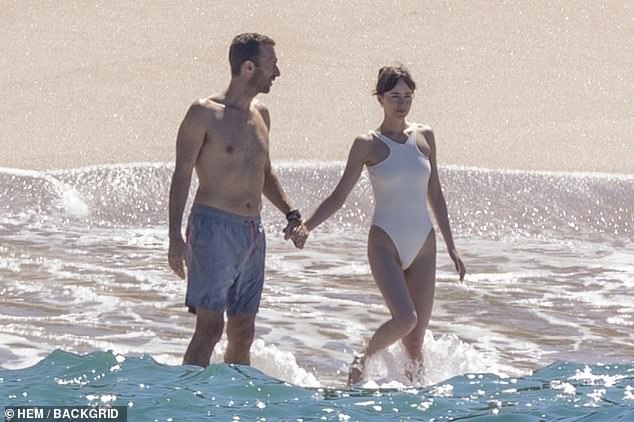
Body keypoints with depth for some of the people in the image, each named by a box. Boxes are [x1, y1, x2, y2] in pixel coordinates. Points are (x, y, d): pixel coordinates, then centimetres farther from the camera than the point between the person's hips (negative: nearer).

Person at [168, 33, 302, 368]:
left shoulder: (260, 115, 15)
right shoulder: (205, 114, -6)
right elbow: (182, 176, -8)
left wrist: (290, 213, 13)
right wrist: (175, 237, -16)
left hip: (252, 232, 7)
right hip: (214, 227, -7)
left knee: (243, 332, 9)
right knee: (210, 328, -13)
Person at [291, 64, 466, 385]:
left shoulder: (424, 137, 8)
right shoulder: (368, 145, -3)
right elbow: (340, 195, -1)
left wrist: (451, 246, 15)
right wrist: (306, 226, -16)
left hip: (423, 244, 4)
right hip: (385, 243, -4)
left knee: (416, 338, 1)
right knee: (404, 318, -23)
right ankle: (364, 356, 3)